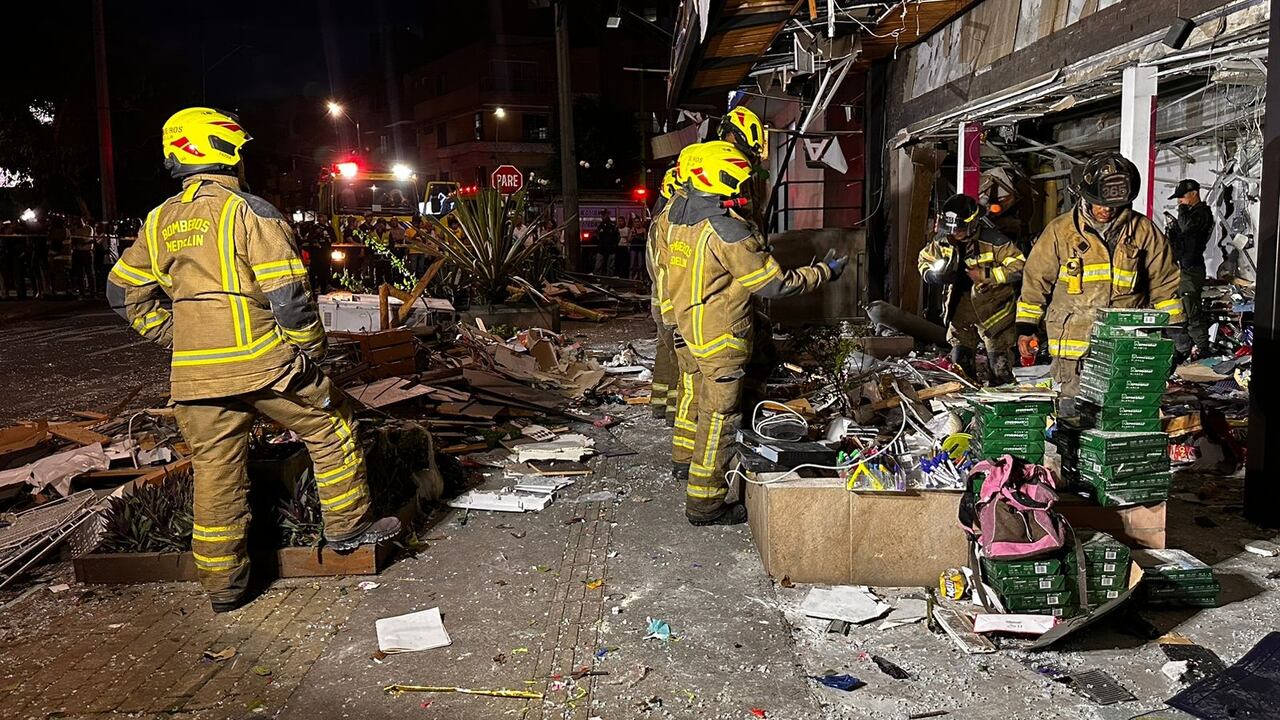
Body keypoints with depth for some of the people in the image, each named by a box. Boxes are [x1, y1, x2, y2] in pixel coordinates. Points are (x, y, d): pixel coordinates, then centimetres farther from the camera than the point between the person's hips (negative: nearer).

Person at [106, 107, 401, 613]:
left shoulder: (160, 221, 12)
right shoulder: (250, 211, -9)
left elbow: (124, 293, 16)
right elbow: (287, 293, -14)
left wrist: (177, 338, 18)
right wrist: (311, 348, -2)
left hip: (195, 373, 6)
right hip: (264, 362, -6)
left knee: (215, 472, 12)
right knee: (331, 429, 14)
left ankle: (222, 585, 21)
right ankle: (348, 525, 22)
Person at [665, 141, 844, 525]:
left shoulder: (678, 212, 1)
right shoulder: (727, 229, -24)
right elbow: (776, 283, -18)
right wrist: (825, 272, -5)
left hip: (688, 329, 9)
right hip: (720, 338, -9)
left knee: (701, 401, 26)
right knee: (719, 418, 2)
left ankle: (690, 459, 44)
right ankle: (704, 503, 10)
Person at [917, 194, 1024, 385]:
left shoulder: (992, 241, -20)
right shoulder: (942, 241, -4)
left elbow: (1019, 267, -19)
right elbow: (924, 260, 13)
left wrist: (985, 275, -26)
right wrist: (933, 275, -9)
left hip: (993, 309, -5)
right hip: (961, 310, 5)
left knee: (1000, 368, 3)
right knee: (960, 362, 11)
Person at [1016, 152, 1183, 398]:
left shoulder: (1144, 231, 6)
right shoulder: (1061, 230, 3)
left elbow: (1164, 283, 13)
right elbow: (1036, 280, 8)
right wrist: (1026, 327, 4)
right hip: (1075, 347, -1)